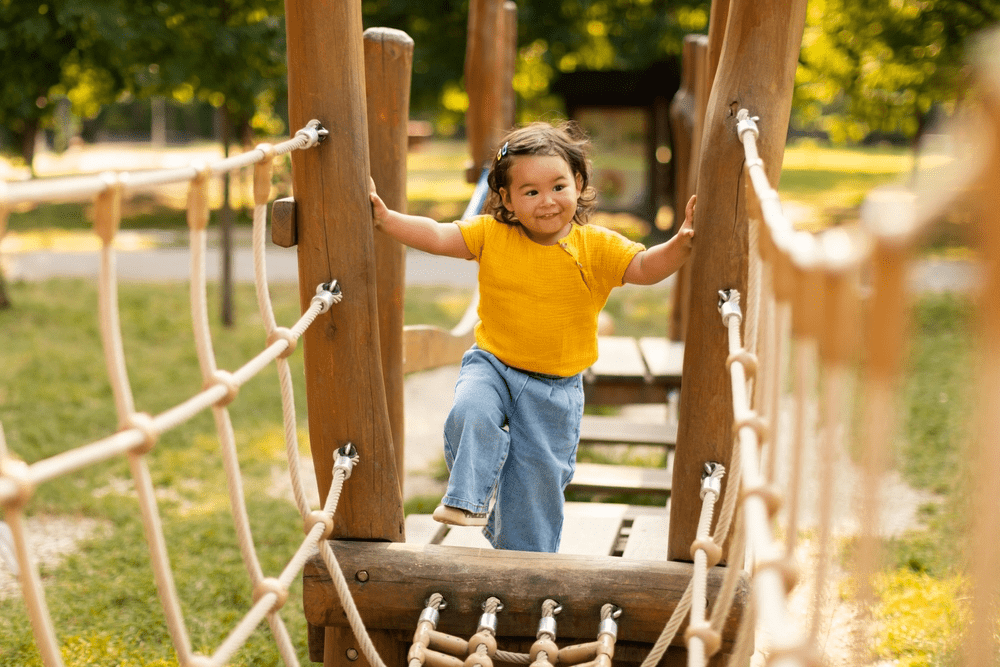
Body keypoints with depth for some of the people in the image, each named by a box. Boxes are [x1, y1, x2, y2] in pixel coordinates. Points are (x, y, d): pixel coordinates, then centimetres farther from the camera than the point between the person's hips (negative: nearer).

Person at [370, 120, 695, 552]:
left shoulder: (597, 247, -10)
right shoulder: (490, 234, -7)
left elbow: (645, 268, -17)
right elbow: (436, 237, -10)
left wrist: (680, 246, -36)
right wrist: (384, 217, -22)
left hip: (556, 387, 0)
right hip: (492, 364, 0)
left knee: (539, 476, 7)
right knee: (471, 411, -32)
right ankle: (468, 498, -7)